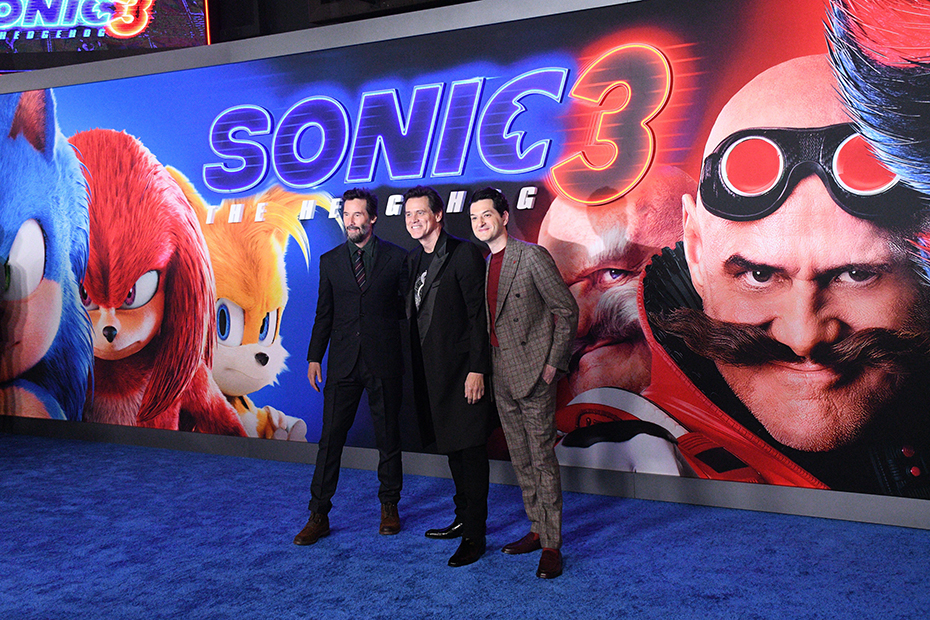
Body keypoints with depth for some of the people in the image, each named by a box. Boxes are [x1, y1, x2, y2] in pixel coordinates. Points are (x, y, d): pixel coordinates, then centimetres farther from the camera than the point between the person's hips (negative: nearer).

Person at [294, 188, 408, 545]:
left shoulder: (396, 258, 2)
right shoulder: (330, 261, 9)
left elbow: (409, 305, 8)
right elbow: (324, 314, 10)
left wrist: (383, 318, -7)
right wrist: (314, 357, 6)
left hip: (384, 361, -1)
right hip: (343, 362, 1)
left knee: (388, 437, 9)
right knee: (330, 438, 2)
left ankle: (389, 508, 26)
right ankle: (318, 516, 11)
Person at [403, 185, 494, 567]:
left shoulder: (464, 253, -10)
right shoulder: (413, 261, 14)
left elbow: (478, 314, -14)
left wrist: (477, 368, -18)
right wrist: (417, 371, 12)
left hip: (462, 369, -8)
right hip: (432, 370, 8)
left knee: (470, 450, -1)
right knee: (452, 448, 17)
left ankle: (474, 536, 7)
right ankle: (463, 518, 31)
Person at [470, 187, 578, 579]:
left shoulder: (532, 256, -8)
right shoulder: (481, 264, 12)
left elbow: (567, 310, -8)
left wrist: (552, 363, -10)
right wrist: (484, 366, 10)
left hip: (532, 372, -7)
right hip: (502, 376, 7)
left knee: (542, 458, -3)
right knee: (520, 460, 13)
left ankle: (552, 546, 5)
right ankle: (536, 530, 25)